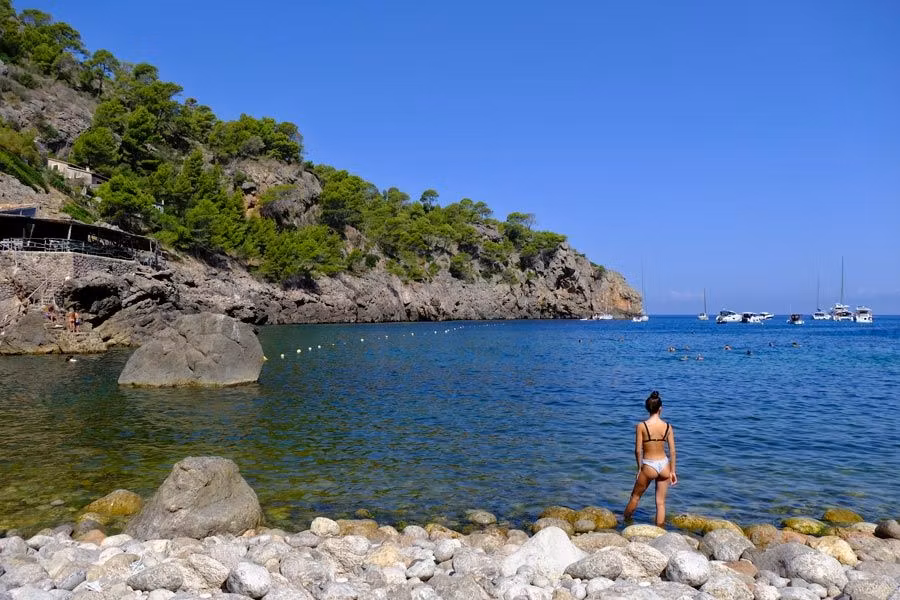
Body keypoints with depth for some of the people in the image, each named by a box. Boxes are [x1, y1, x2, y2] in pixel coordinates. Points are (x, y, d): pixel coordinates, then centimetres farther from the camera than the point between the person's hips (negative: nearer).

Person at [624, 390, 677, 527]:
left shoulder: (641, 426, -13)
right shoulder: (668, 427, -4)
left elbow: (638, 450, -11)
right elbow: (672, 451, -2)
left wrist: (639, 468, 3)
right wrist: (672, 471, 7)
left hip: (649, 466, -2)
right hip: (664, 465, 2)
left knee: (635, 496, 20)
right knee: (661, 502, 13)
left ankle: (626, 521, 38)